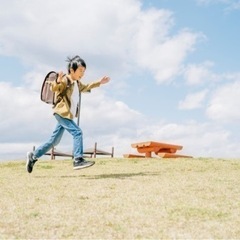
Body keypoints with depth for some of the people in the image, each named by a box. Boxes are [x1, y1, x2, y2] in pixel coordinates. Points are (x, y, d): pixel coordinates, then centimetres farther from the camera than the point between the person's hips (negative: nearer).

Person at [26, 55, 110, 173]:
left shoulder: (77, 83, 19)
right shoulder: (65, 80, -9)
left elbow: (85, 87, 39)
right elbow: (54, 88, -27)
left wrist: (99, 82, 36)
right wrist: (58, 81, -49)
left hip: (68, 115, 9)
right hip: (61, 113, -9)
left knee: (54, 141, 11)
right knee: (77, 132, -19)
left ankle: (33, 156, 21)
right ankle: (78, 160, -19)